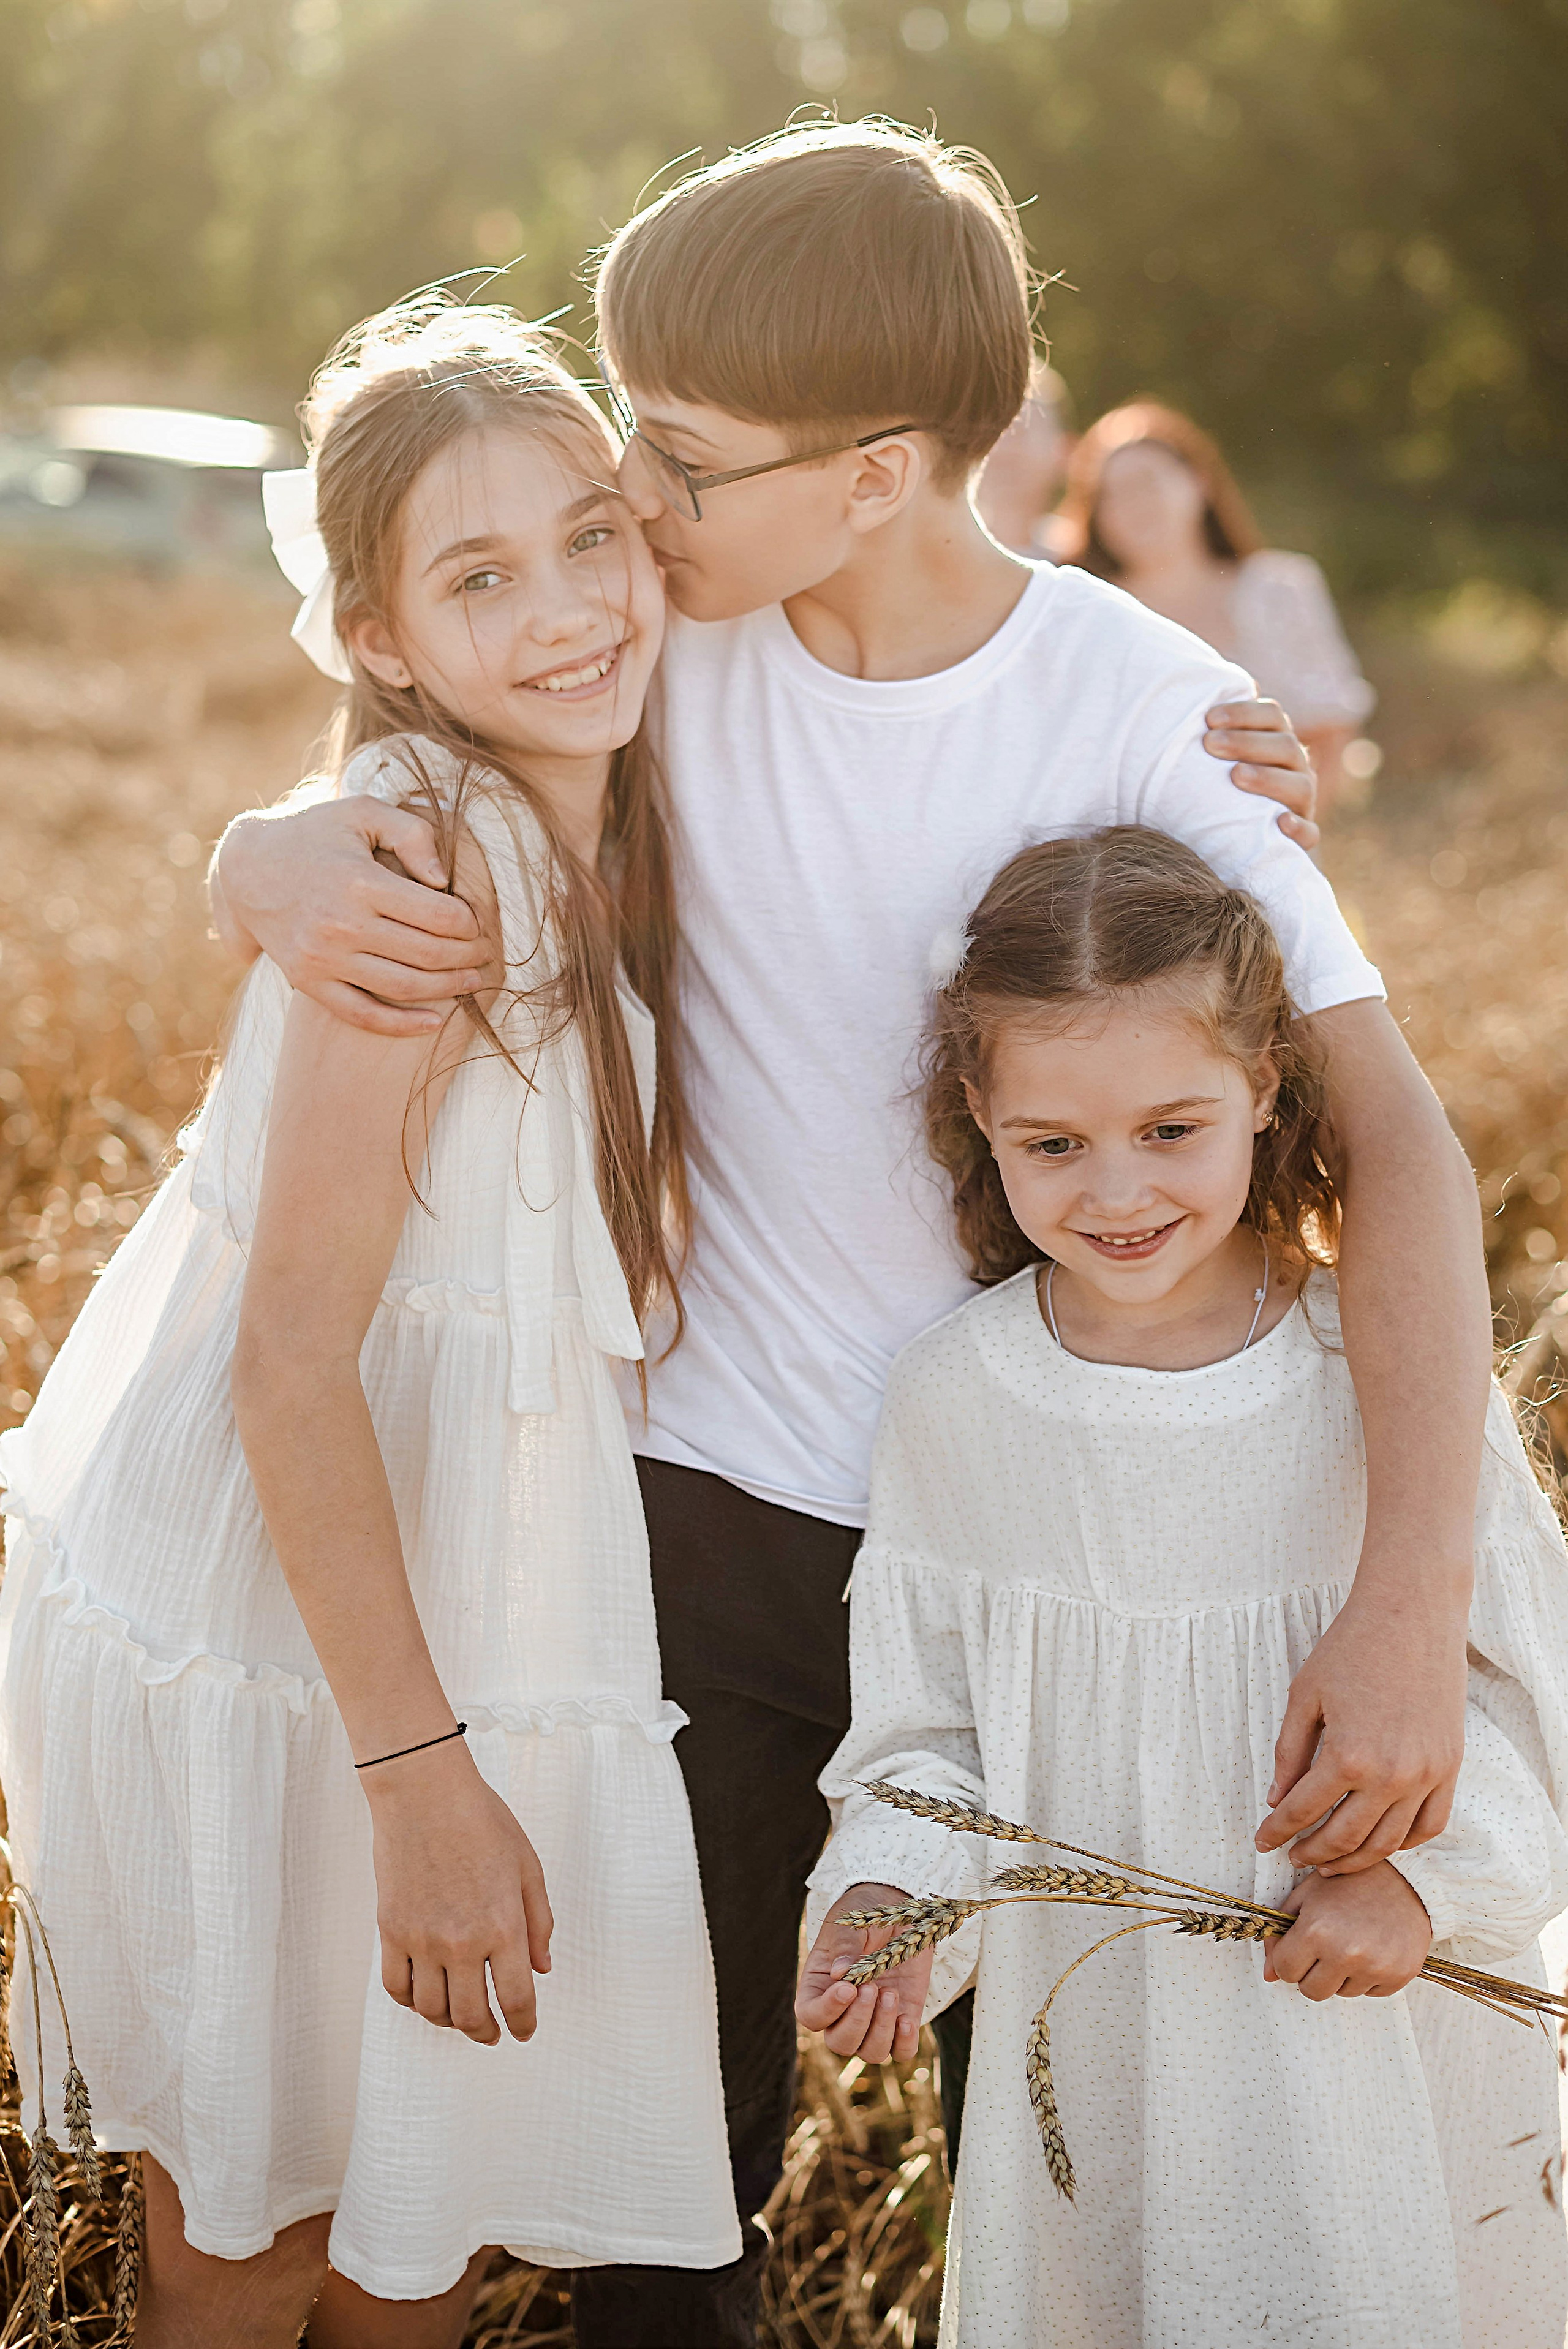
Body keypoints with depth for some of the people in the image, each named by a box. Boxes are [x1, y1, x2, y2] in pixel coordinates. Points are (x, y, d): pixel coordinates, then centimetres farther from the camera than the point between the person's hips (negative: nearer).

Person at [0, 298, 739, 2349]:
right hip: (264, 1625, -7)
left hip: (449, 1568, 8)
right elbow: (293, 1360, -24)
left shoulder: (596, 836, 1)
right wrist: (417, 1771, -23)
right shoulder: (425, 856, -24)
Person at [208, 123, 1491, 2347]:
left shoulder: (1145, 714, -15)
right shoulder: (669, 642, -6)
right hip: (719, 1493, 2)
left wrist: (1416, 1601, -31)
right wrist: (283, 862, -24)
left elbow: (1395, 1138, -21)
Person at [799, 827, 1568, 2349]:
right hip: (1093, 2040, 1)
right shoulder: (950, 1403, -8)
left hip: (1389, 2043, -1)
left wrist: (1429, 1870, -16)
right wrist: (886, 1895, -14)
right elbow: (927, 1726, 2)